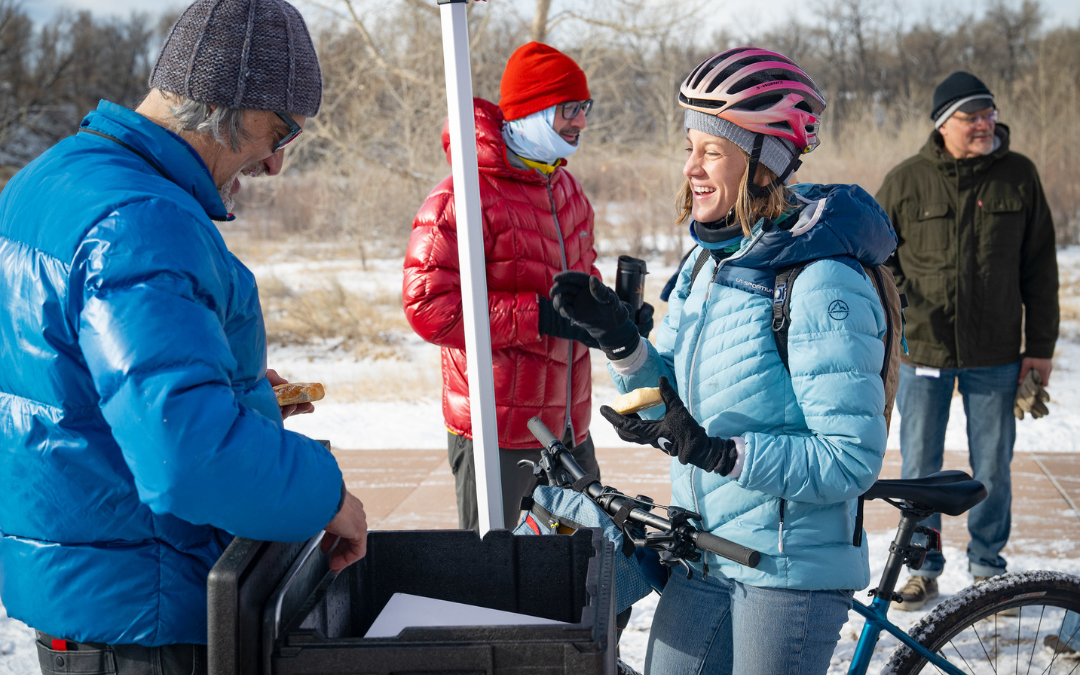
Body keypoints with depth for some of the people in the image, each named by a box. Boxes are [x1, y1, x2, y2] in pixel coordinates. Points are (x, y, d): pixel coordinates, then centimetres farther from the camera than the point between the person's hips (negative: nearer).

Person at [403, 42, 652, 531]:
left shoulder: (565, 188, 13)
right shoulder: (465, 198, -15)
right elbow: (428, 306, -22)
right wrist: (539, 316, -24)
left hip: (568, 427, 8)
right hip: (497, 434, -8)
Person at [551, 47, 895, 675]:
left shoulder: (822, 286, -21)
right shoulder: (707, 264, 5)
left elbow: (851, 458, -23)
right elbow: (671, 399, 10)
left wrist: (716, 452, -29)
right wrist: (620, 339, -8)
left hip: (793, 570, -7)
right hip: (704, 558, 7)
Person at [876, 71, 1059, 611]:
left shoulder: (1018, 176, 1)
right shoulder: (907, 180, -1)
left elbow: (1040, 266, 5)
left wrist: (1040, 345, 4)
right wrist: (898, 303, -4)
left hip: (996, 354, 0)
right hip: (924, 349, 0)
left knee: (993, 466, 9)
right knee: (919, 466, 6)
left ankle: (988, 565, 26)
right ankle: (923, 567, 22)